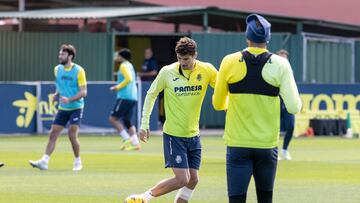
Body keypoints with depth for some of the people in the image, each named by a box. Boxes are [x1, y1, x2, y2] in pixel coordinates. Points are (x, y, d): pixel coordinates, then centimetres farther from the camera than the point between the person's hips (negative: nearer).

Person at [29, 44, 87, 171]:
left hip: (76, 108, -5)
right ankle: (44, 161, -3)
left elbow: (83, 92, -14)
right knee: (53, 134, -2)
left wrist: (69, 99, -27)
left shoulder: (78, 71, -13)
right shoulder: (57, 69, 5)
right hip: (62, 108, 5)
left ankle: (77, 162, 6)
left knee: (72, 135, -12)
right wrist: (56, 94, 2)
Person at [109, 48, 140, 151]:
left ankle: (126, 138, -13)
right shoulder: (130, 66, 21)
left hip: (124, 97, -9)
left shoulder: (124, 66, -7)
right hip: (133, 97, 9)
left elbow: (128, 78, -22)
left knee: (113, 118, -6)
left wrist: (117, 87, -13)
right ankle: (135, 143, 0)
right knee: (128, 121, 10)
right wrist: (118, 87, 21)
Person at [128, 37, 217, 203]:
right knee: (181, 179, -13)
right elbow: (151, 94, 0)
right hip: (173, 134, -4)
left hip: (193, 135, 4)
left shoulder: (206, 71, -6)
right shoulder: (167, 72, -11)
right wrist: (144, 124, -1)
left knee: (193, 179, 5)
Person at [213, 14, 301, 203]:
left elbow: (218, 104, 8)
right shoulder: (280, 65, -5)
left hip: (237, 144, -1)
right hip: (267, 145, 1)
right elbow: (294, 107, -8)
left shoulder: (230, 62, -3)